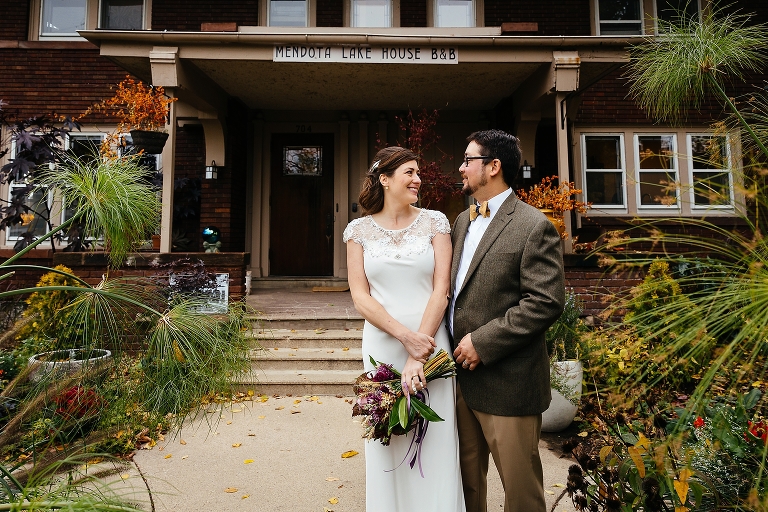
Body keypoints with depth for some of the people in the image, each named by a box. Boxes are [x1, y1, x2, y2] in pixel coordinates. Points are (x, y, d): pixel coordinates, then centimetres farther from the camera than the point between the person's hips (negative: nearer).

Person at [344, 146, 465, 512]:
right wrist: (405, 336, -14)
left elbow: (441, 289, -5)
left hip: (430, 341, 0)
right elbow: (360, 296, -3)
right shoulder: (359, 229, 1)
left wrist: (418, 357, -12)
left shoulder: (435, 222, 0)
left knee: (435, 440, 8)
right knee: (386, 439, 13)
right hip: (382, 342, 1)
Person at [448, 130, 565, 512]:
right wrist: (454, 344, 6)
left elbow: (547, 301, -18)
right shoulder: (462, 221, 12)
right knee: (466, 477, 21)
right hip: (462, 373, 7)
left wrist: (483, 342, -18)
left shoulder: (533, 226, -11)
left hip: (507, 381, -7)